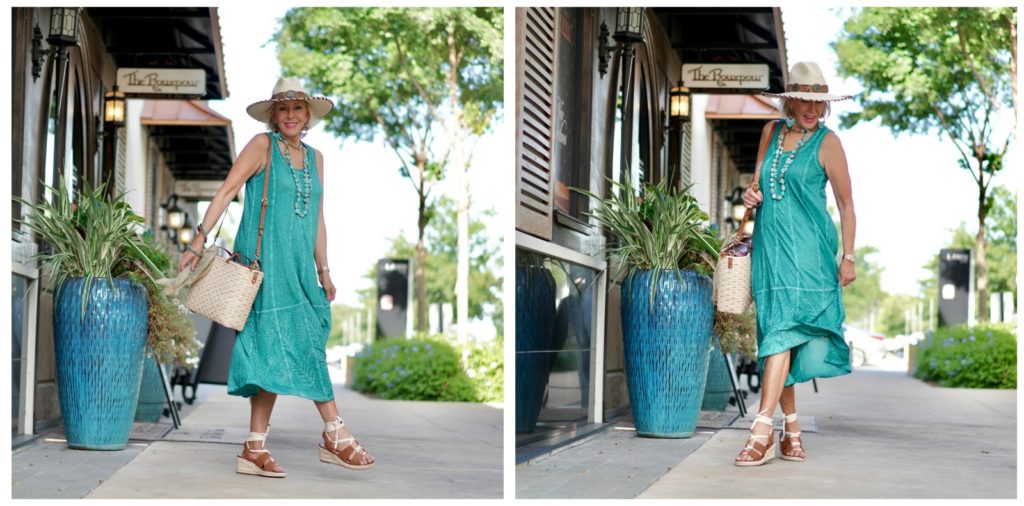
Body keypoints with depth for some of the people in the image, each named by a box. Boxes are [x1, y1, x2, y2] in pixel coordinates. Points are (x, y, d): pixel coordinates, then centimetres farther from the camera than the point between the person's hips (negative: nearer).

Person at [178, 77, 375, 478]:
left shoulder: (314, 157, 16)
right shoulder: (263, 145, -2)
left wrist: (323, 270, 20)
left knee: (295, 350, 2)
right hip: (264, 261, -6)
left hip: (298, 267, 7)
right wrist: (199, 240, -16)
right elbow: (226, 191, -8)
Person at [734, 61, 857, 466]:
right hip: (769, 245, 5)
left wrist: (848, 257, -2)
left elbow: (846, 204, 1)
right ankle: (791, 429, 10)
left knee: (784, 327, -17)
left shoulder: (827, 142, -2)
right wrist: (751, 196, 2)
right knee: (776, 333, 3)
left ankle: (763, 428, -22)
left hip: (806, 249, -5)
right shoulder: (771, 132, 13)